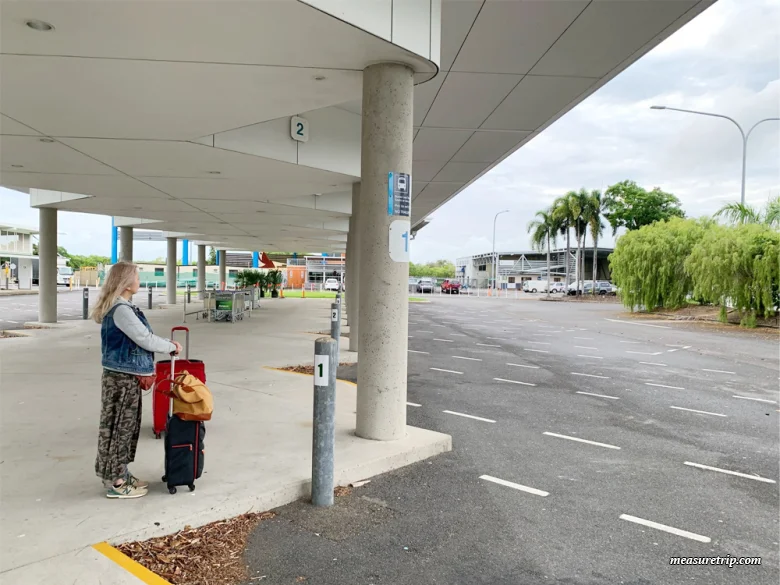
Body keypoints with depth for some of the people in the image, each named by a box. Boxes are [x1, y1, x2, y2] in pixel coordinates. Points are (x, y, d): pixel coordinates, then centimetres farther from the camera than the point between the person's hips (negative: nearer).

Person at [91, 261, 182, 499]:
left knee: (127, 426, 17)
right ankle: (115, 482, 10)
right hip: (121, 378, -10)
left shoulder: (123, 307, 13)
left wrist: (166, 344, 9)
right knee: (118, 427, 0)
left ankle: (120, 474, 28)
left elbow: (139, 338, 17)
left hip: (126, 376, 10)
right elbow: (145, 339, -19)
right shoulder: (121, 309, -19)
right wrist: (171, 347, -4)